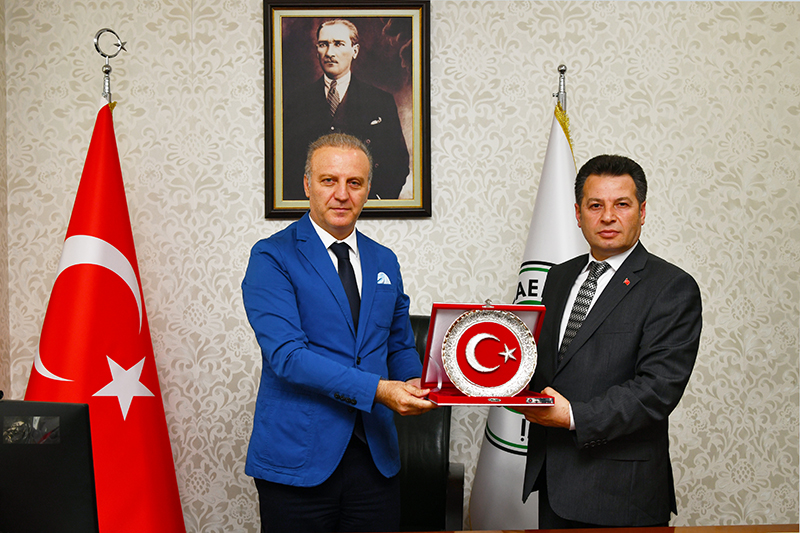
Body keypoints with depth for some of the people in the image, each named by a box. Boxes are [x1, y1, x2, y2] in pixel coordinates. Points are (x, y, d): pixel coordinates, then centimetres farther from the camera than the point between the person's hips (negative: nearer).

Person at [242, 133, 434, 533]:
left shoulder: (385, 262, 11)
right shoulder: (272, 257, -7)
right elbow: (286, 353, -17)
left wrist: (413, 384, -4)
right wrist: (376, 389, -24)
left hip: (376, 456, 5)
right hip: (297, 460, -4)